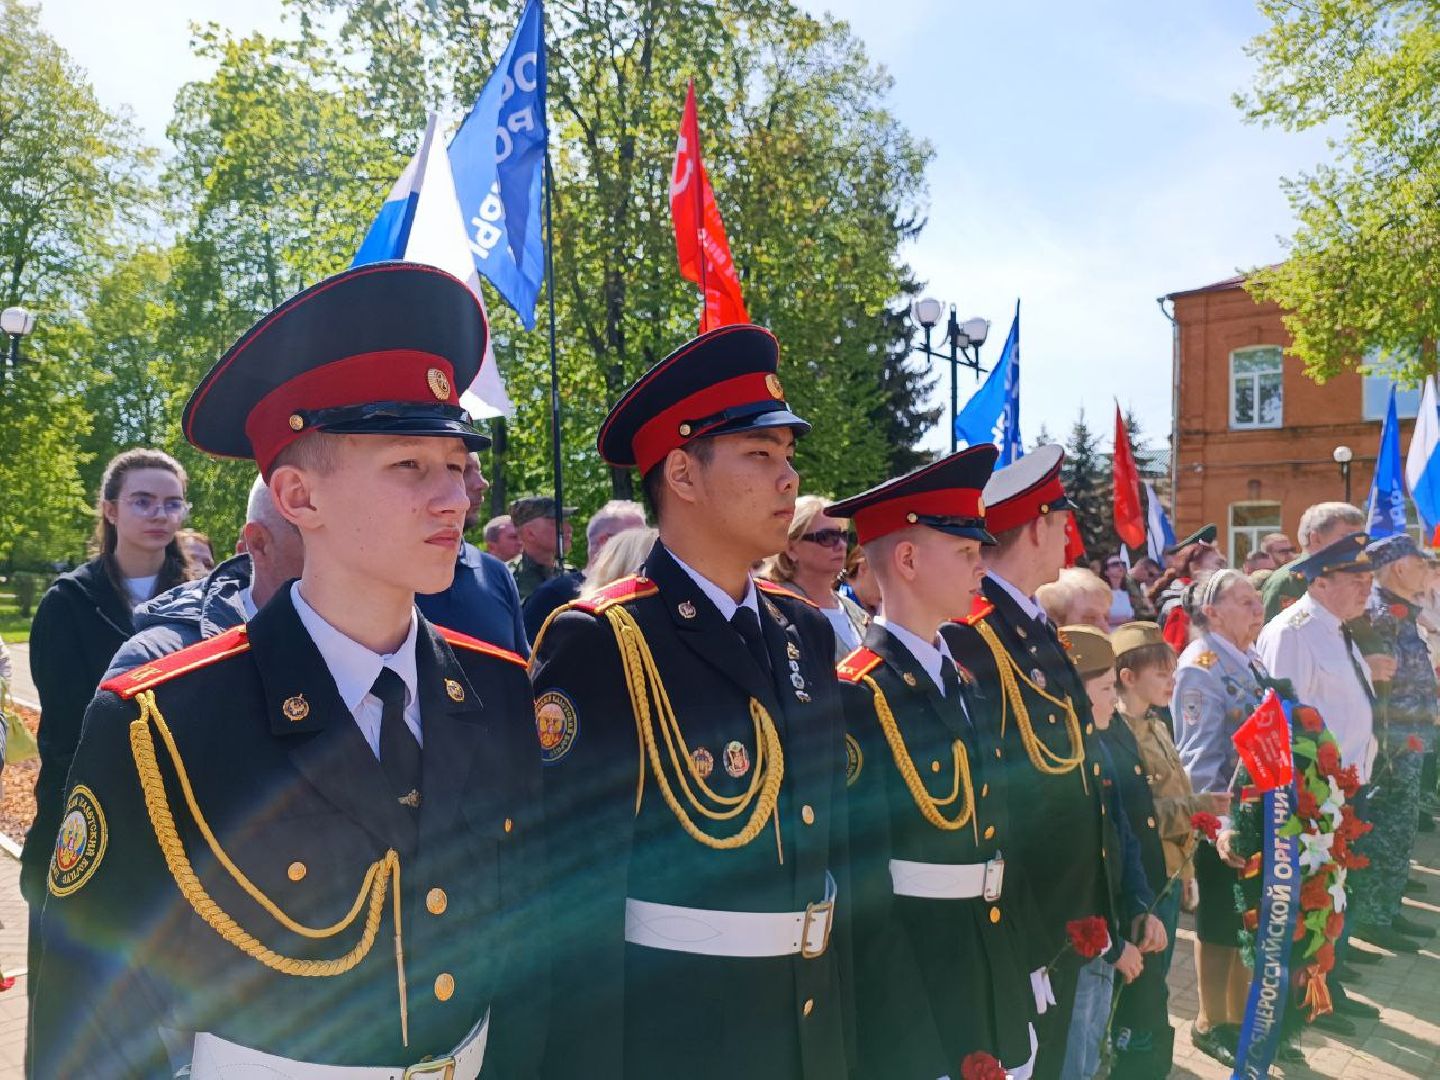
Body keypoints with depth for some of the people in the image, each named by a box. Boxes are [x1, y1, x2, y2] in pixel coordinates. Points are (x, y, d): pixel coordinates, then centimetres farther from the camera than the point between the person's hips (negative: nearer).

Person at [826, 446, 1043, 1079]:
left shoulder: (963, 681, 8)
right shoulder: (856, 695, -18)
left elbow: (995, 841, 12)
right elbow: (862, 888, -19)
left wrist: (1021, 985, 12)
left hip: (994, 973, 8)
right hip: (908, 980, -8)